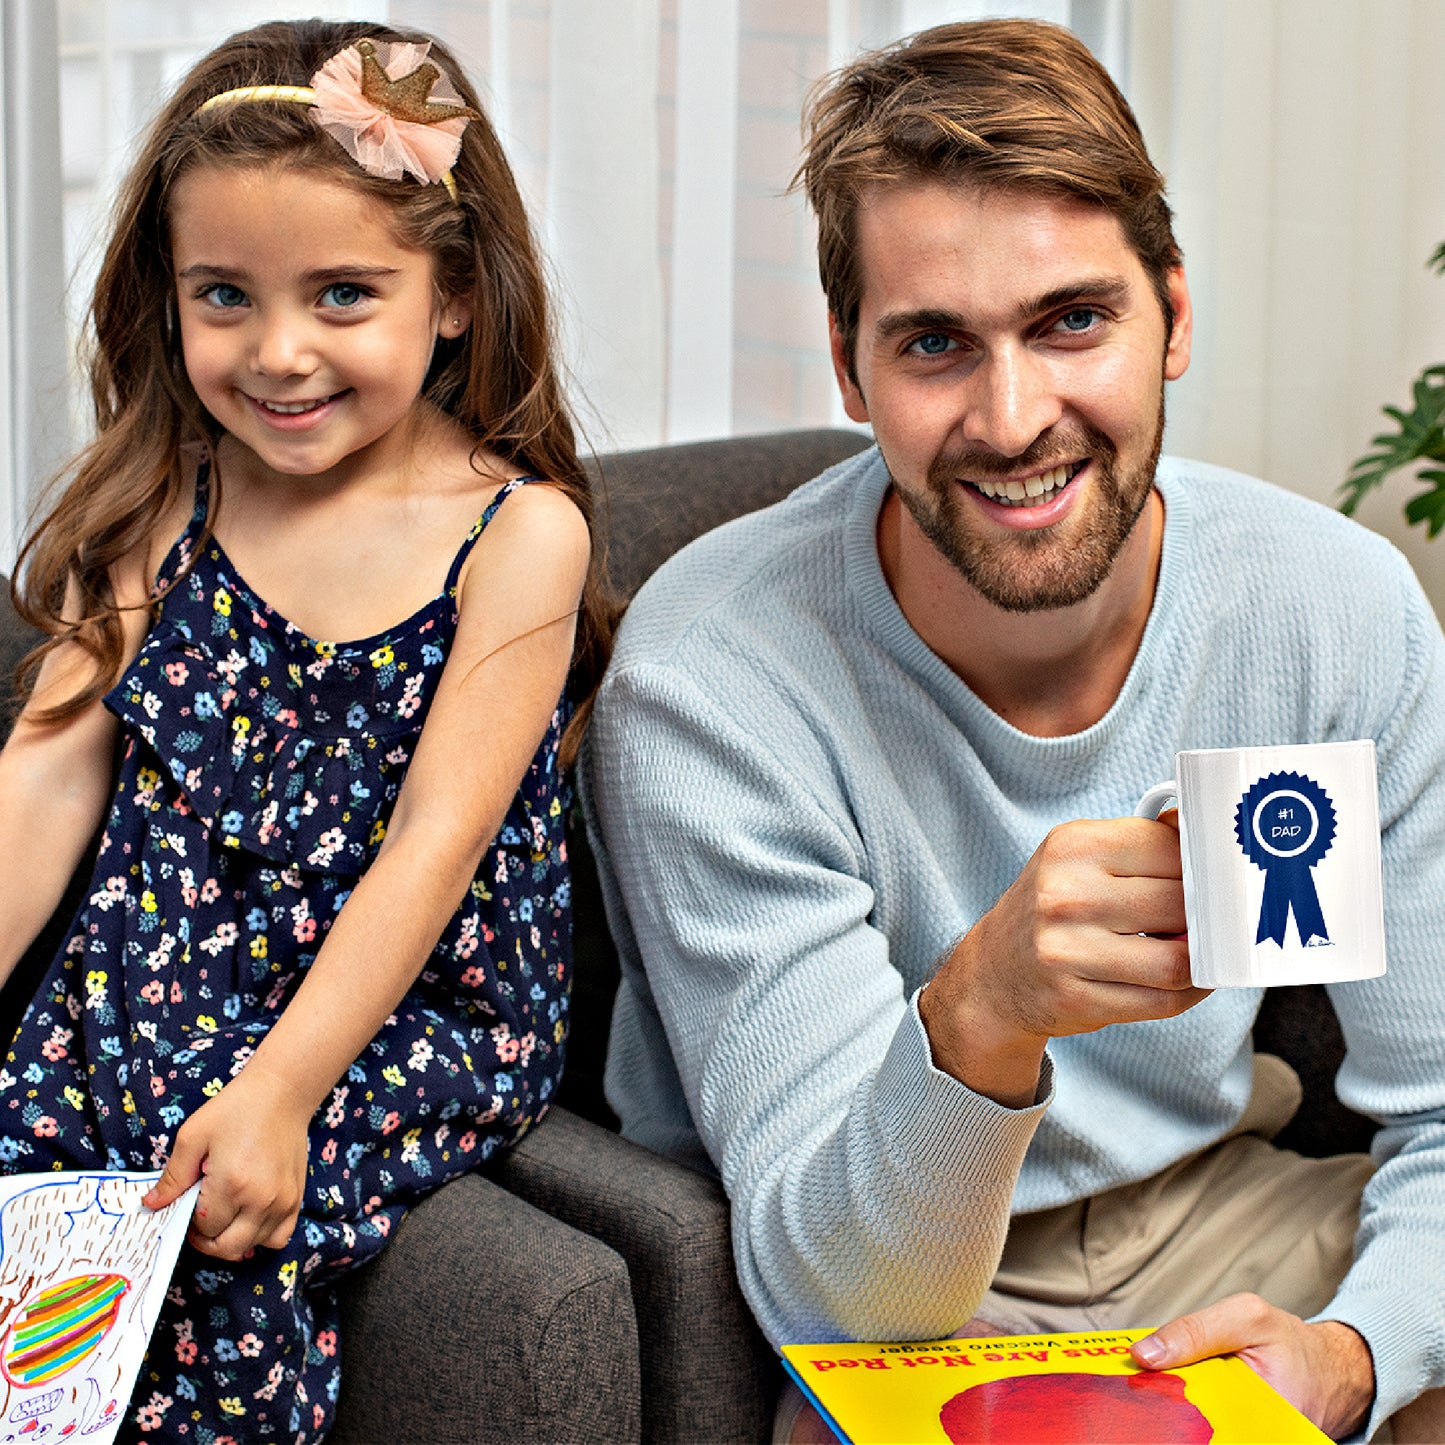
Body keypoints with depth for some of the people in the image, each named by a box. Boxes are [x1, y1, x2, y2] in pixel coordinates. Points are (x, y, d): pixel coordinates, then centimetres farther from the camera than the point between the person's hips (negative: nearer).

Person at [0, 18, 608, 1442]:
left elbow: (432, 842, -14)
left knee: (221, 1236, -28)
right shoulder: (161, 507, 6)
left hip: (418, 1011, -4)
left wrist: (278, 1087, -24)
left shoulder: (518, 532, -7)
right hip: (155, 987, 4)